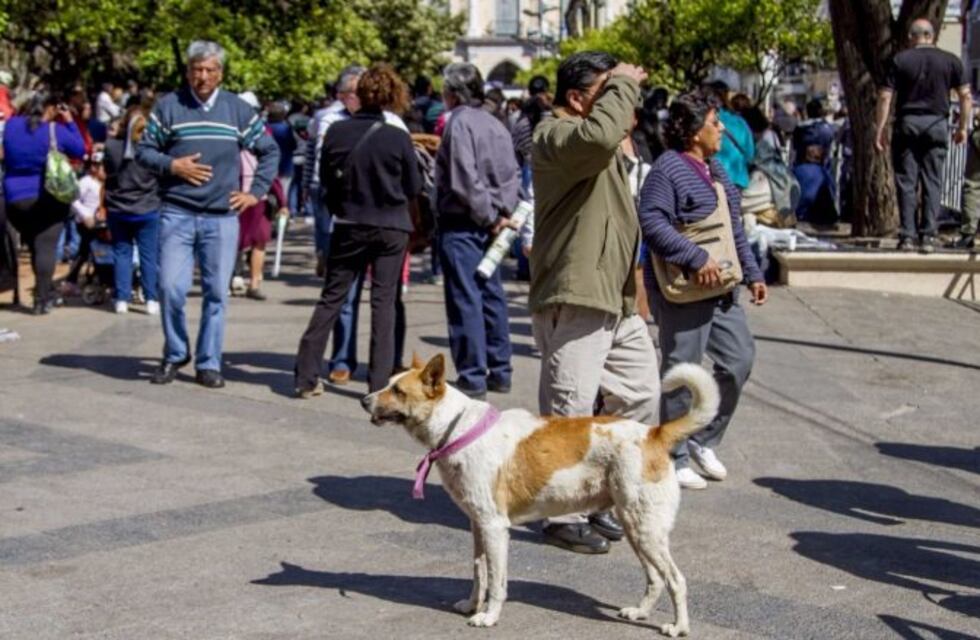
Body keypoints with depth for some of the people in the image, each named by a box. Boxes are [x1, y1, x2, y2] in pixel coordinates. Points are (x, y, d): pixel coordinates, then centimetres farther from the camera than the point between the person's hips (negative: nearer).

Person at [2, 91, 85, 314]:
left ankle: (45, 293, 23)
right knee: (46, 247, -3)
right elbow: (80, 150, 2)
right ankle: (41, 299, -8)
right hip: (48, 198, -4)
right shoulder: (56, 130, -11)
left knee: (34, 246, 16)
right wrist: (70, 123, 6)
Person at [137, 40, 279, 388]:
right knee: (170, 287, -7)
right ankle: (175, 355, 13)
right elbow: (143, 150, 8)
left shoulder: (238, 110, 7)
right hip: (177, 213, -1)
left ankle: (209, 363, 13)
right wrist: (171, 166, -10)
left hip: (222, 216, 1)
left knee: (216, 292, 4)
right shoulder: (168, 106, 3)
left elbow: (269, 151, 16)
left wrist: (255, 192, 7)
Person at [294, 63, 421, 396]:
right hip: (391, 228, -2)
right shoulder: (398, 138, -11)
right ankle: (380, 383, 4)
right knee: (384, 301, 4)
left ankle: (306, 375, 8)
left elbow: (325, 179, 5)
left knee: (331, 298, 10)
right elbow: (413, 188, 0)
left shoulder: (337, 132, -6)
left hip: (349, 226, 2)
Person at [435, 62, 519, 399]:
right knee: (492, 295, 13)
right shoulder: (496, 125, 12)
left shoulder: (459, 123, -12)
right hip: (486, 226, 8)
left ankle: (472, 376, -4)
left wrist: (490, 215, -11)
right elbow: (511, 175, 10)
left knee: (465, 299, -5)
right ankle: (500, 371, 19)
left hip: (461, 224, -8)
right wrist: (501, 212, 3)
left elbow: (464, 180, -19)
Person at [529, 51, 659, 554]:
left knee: (640, 394, 15)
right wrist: (622, 86, -21)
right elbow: (599, 136, -33)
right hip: (573, 300, -11)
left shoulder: (592, 139, 22)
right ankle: (564, 517, 5)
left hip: (615, 299, 11)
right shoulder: (556, 135, -13)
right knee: (570, 410, -4)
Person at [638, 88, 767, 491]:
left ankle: (704, 439, 25)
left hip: (720, 288, 9)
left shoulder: (714, 168, 16)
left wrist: (752, 273, 20)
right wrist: (697, 258, -26)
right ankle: (674, 460, 10)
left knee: (739, 359, 9)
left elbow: (734, 228, 22)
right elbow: (652, 222, -24)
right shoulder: (667, 169, -13)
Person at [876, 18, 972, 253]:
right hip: (937, 124, 1)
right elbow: (966, 96, 4)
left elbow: (885, 97, -3)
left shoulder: (900, 60, 2)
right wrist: (963, 127, 12)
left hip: (907, 123, -1)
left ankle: (908, 235, -1)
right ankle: (928, 236, -1)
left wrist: (880, 130, 0)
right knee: (933, 182, 4)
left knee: (906, 182, 3)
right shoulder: (950, 61, 6)